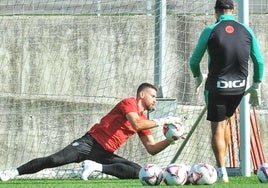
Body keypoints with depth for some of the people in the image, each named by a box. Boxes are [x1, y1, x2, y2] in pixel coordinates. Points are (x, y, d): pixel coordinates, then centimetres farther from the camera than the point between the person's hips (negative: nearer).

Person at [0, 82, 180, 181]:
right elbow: (136, 124, -25)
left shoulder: (144, 120, 17)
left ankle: (97, 167, -13)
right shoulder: (129, 103, -6)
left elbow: (152, 149, 18)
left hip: (105, 153, 8)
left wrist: (170, 141, 3)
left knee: (140, 172, -11)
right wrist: (160, 122, -16)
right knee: (55, 160, -23)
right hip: (91, 143, -7)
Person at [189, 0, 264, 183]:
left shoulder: (211, 31, -8)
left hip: (217, 87, -3)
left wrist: (198, 77, 19)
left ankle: (222, 172, -1)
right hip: (239, 87, 3)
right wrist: (256, 86, 13)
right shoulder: (246, 30, 0)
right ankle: (222, 162, 25)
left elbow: (194, 61, -2)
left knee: (217, 128, 5)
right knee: (225, 121, 25)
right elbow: (259, 61, 2)